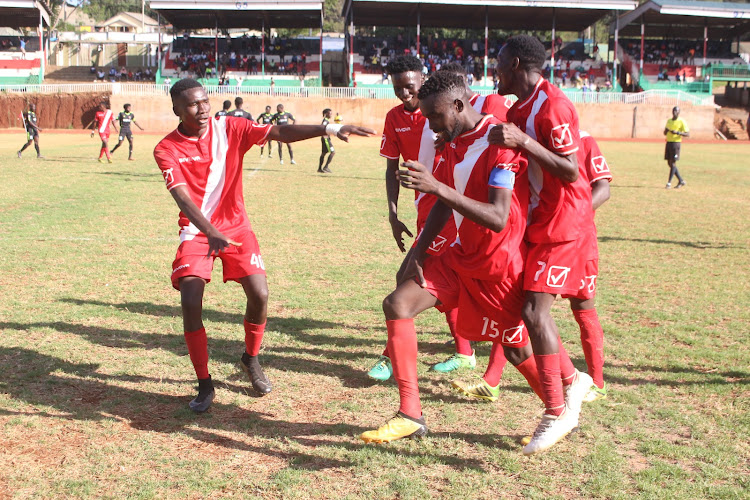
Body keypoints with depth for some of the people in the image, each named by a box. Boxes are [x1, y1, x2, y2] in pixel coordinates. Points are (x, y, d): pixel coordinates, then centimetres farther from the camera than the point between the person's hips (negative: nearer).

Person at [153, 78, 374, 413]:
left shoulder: (230, 128, -6)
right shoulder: (167, 150, -11)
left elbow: (280, 133, -14)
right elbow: (183, 198, -24)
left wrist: (330, 129, -26)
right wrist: (210, 232, -40)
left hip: (235, 225, 2)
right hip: (196, 230, -2)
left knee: (260, 295, -12)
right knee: (190, 302, -18)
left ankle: (251, 358, 19)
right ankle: (205, 384, 1)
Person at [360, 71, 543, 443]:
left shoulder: (499, 142, -22)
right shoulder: (453, 143, 5)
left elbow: (498, 218, -32)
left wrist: (438, 187, -39)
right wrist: (418, 254, 7)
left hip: (501, 265, -8)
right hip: (462, 256, 8)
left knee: (516, 350, 5)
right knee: (398, 304, -6)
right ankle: (410, 416, -1)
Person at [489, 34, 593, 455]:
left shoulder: (553, 106, -18)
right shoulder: (520, 107, 13)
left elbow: (571, 172, -25)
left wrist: (523, 142, -31)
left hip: (561, 222, -10)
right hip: (536, 219, 10)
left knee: (535, 308, -15)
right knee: (529, 308, 8)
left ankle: (558, 413, -5)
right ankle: (571, 380, 24)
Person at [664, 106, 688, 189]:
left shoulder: (682, 122, -4)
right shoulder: (669, 121, 16)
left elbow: (688, 134, -9)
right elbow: (665, 133, 23)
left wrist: (677, 132, -22)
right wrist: (666, 130, -1)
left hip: (676, 142, -7)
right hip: (668, 142, 7)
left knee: (673, 163, -9)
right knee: (669, 163, 7)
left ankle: (669, 183, -7)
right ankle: (681, 180, 17)